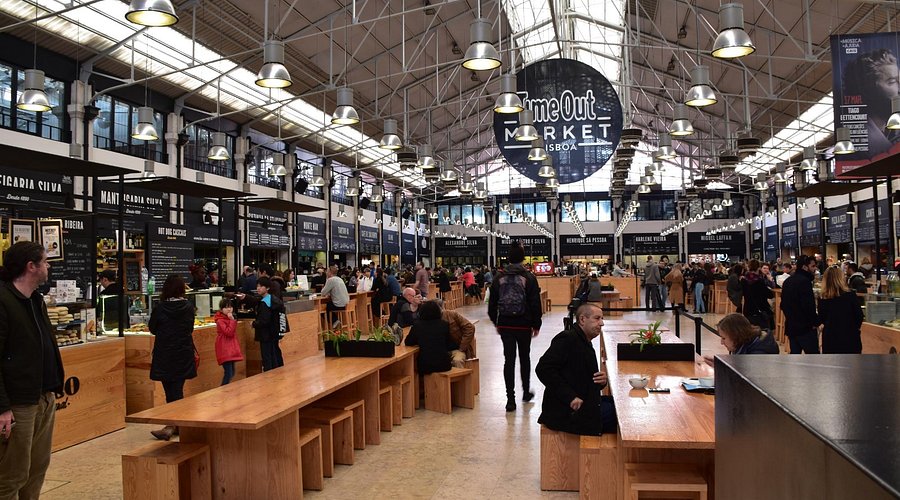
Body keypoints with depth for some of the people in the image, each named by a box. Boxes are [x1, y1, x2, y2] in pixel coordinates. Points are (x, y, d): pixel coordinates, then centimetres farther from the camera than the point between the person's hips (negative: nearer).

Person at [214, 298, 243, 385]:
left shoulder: (230, 318, 14)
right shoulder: (220, 320, -14)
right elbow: (229, 332, -24)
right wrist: (232, 320, -22)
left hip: (231, 349, 9)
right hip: (225, 350, -9)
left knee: (232, 373, 13)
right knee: (229, 373, -15)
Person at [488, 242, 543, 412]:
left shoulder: (500, 278, 2)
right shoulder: (529, 278, -7)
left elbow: (492, 303, 5)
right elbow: (535, 304, -8)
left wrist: (496, 322, 16)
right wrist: (536, 324, 1)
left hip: (505, 325, 2)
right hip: (523, 325, -2)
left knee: (509, 360, 4)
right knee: (524, 358, 17)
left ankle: (510, 398, 0)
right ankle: (526, 392, 30)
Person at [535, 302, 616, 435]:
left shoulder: (586, 345, 19)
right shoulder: (567, 338, -11)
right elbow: (543, 369, -22)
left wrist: (601, 381, 0)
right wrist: (570, 397, -24)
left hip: (585, 403, 10)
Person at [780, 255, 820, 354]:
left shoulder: (788, 281, 13)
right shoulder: (804, 281, -15)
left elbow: (783, 304, 17)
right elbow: (809, 306, -22)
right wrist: (815, 322, -12)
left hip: (790, 326, 9)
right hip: (805, 327, -9)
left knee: (794, 353, 13)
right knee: (813, 354, -3)